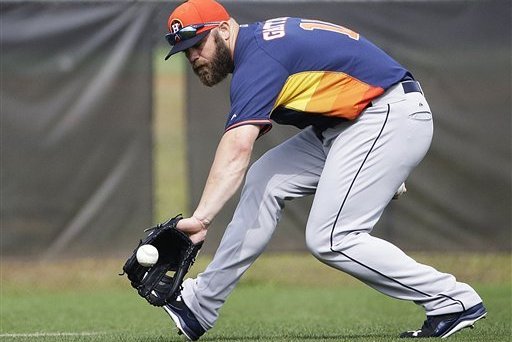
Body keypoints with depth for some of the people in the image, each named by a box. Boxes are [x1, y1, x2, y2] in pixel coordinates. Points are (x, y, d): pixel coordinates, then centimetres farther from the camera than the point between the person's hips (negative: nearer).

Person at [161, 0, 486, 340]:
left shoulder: (257, 57, -17)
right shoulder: (262, 40, 13)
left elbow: (237, 147, -32)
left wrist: (201, 217, -41)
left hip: (391, 119, -11)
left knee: (330, 239, -15)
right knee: (264, 181, 7)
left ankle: (456, 301, -9)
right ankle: (201, 305, 11)